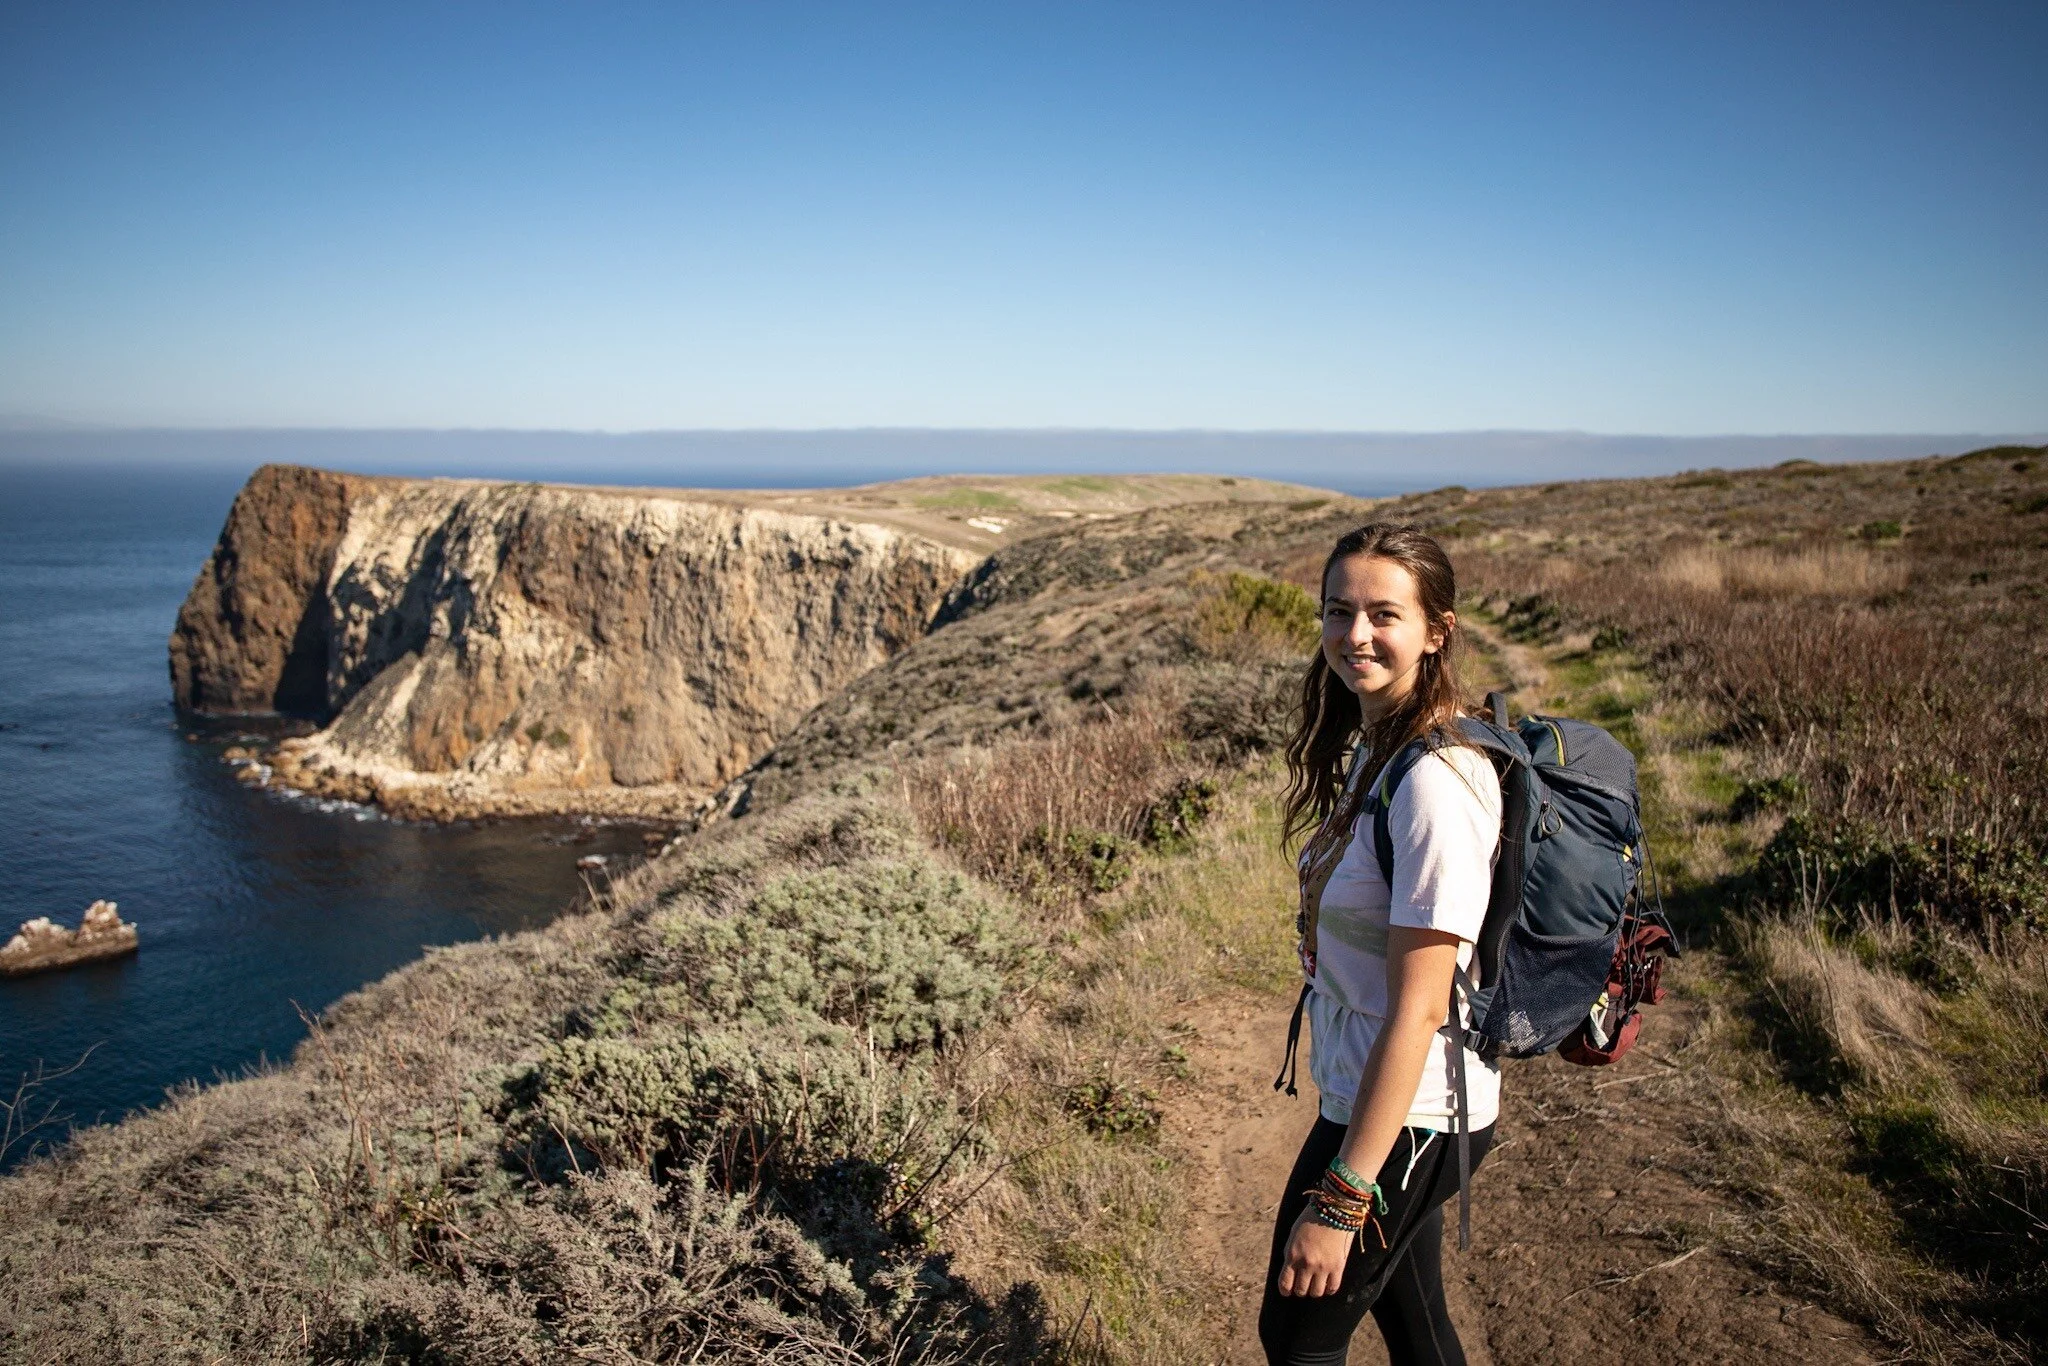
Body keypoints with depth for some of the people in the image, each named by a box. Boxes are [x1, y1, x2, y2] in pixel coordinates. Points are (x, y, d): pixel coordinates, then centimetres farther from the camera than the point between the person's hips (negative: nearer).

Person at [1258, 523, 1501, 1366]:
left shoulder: (1436, 784, -26)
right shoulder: (1374, 747, 3)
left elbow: (1417, 1009, -26)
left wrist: (1340, 1197, -23)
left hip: (1406, 1115, -8)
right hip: (1364, 1091, 8)